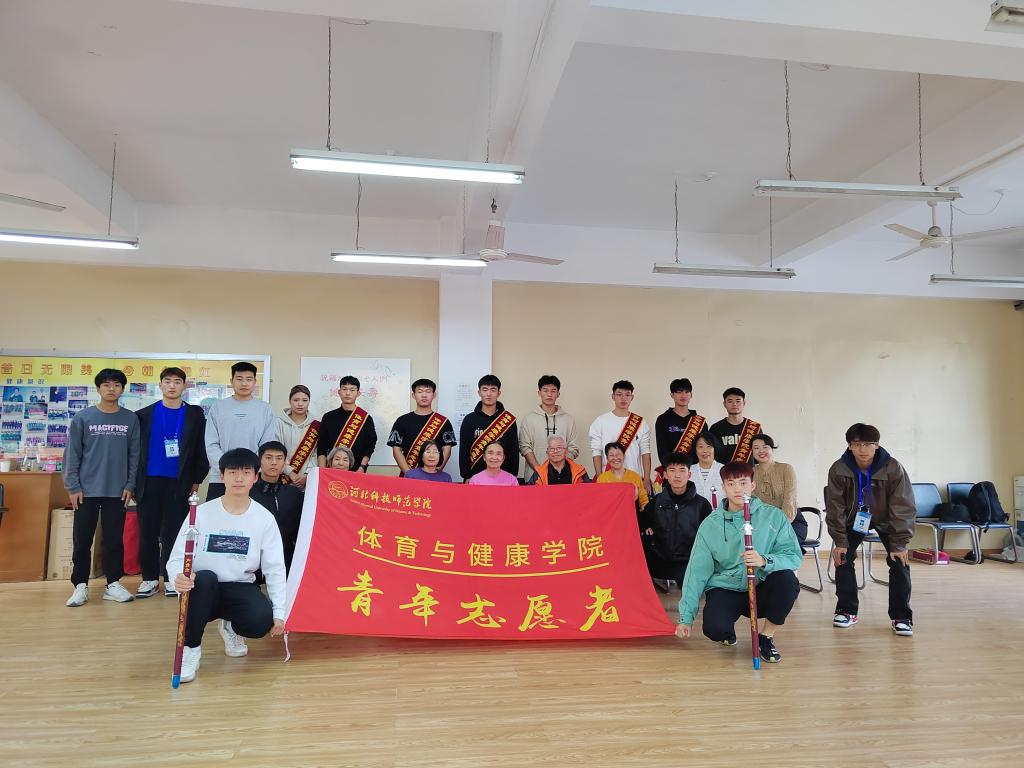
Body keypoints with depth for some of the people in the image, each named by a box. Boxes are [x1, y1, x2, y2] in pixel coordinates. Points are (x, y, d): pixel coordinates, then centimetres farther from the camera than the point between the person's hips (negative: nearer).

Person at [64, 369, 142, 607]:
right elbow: (72, 454, 1)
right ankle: (81, 586, 15)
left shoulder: (131, 419, 4)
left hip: (117, 490, 1)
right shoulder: (83, 417, 1)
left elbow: (134, 454, 5)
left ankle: (113, 583, 16)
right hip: (86, 490, 0)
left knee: (114, 539, 6)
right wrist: (72, 486, -5)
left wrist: (130, 485, -1)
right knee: (82, 540, 4)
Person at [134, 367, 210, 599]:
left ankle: (170, 578, 13)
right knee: (148, 532, 6)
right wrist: (133, 481, 2)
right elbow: (135, 449, 6)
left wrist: (196, 480, 1)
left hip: (179, 483, -1)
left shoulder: (195, 415, 4)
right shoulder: (144, 414, 6)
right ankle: (150, 577, 17)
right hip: (149, 482, 1)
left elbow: (201, 450, 4)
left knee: (173, 532, 3)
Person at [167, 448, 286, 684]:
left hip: (241, 589, 1)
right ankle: (190, 647, -12)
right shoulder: (202, 513, -6)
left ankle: (231, 627, 11)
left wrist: (279, 613, -10)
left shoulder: (265, 518, -4)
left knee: (262, 620, -29)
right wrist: (179, 577, -33)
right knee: (204, 578, -35)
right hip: (203, 590, -1)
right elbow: (176, 559, -8)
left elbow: (275, 569, -2)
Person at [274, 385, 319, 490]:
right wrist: (291, 473, -13)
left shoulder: (315, 426, 6)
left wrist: (307, 475, -11)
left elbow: (316, 454, 2)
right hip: (283, 479, -1)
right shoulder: (279, 423, 2)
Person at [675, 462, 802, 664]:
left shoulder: (773, 516, -4)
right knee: (714, 628, -30)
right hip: (724, 590, 0)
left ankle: (766, 637, -4)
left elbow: (794, 556, -13)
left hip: (761, 590, 1)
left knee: (786, 579, -30)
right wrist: (686, 617, -7)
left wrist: (765, 561, -33)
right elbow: (697, 571, -3)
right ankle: (728, 632, 12)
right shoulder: (710, 524, -2)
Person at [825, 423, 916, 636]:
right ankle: (847, 611, 5)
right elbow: (835, 507, -17)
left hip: (886, 520, -1)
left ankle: (901, 617, -2)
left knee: (899, 560, -14)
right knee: (843, 558, -11)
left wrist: (899, 544, -23)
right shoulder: (838, 470, -25)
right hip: (854, 519, 1)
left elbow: (903, 507, -22)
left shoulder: (893, 468, -28)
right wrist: (840, 541, -17)